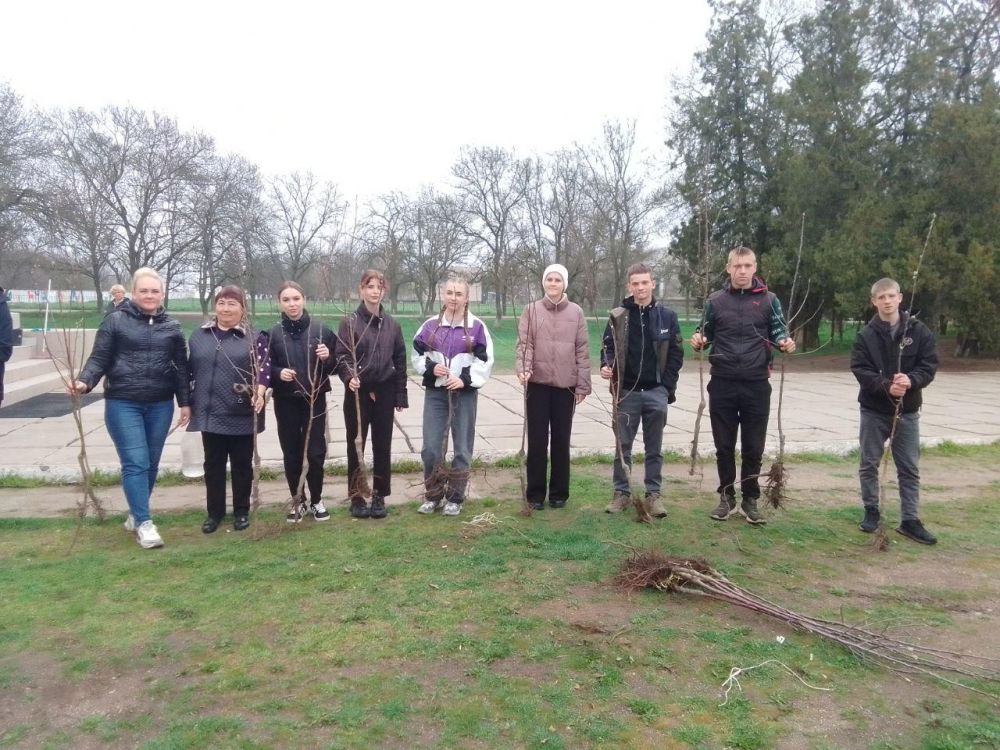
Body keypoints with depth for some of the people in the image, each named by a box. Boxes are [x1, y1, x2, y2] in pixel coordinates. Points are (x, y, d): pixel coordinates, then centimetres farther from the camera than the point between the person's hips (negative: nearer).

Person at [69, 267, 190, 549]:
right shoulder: (115, 321, 0)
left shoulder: (171, 326, 9)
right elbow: (99, 358, -3)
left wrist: (185, 402, 7)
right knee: (135, 463, -9)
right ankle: (144, 523, -4)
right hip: (123, 403, -3)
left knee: (151, 463, 10)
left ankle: (135, 515, 26)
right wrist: (84, 382, -21)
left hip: (160, 405, 4)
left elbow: (181, 367, 10)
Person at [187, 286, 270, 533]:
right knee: (213, 464, 11)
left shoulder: (255, 337, -2)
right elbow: (189, 370, 14)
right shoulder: (199, 336, 9)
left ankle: (241, 511, 22)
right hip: (210, 413, 3)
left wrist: (260, 392, -26)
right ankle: (215, 512, 23)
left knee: (242, 464, 8)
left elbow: (264, 368, -9)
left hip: (242, 415, -3)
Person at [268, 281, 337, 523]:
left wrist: (327, 358, -16)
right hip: (286, 402, 1)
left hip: (315, 400, 0)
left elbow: (334, 367, 5)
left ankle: (316, 500, 21)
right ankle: (297, 501, 22)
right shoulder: (273, 334, -1)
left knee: (316, 452, 2)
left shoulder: (321, 330, -1)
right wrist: (278, 373, -15)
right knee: (291, 453, 6)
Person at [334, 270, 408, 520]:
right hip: (358, 392, -2)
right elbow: (341, 356, -7)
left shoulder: (392, 324, 7)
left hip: (384, 393, 3)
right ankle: (357, 497, 17)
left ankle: (379, 496, 20)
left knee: (382, 446, 8)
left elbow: (400, 360, 8)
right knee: (356, 445, 6)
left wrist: (400, 395, 5)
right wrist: (349, 377, -27)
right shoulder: (350, 322, -3)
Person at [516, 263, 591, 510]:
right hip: (538, 383, 0)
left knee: (561, 439, 8)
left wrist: (582, 384, 0)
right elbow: (524, 343, -5)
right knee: (537, 439, 4)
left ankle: (559, 493, 19)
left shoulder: (575, 312, 3)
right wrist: (523, 368, -23)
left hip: (566, 385, 1)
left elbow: (582, 350, 3)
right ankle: (535, 493, 14)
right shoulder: (532, 310, 2)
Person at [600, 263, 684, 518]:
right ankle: (622, 492, 18)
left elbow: (676, 354, 3)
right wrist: (606, 366, -18)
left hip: (656, 392, 0)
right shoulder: (618, 316, 0)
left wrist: (667, 386, -5)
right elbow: (607, 347, 3)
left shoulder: (667, 316, 1)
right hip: (627, 392, 0)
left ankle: (653, 494, 18)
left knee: (654, 448, 8)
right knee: (623, 446, 7)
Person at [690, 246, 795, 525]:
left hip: (756, 384, 0)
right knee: (724, 445, 9)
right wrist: (699, 341, -11)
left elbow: (779, 331, 6)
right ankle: (726, 497, 22)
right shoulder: (715, 300, 6)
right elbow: (706, 334, 11)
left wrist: (785, 343, -16)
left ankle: (750, 500, 19)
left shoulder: (768, 300, 5)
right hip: (722, 383, 1)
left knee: (753, 447, 6)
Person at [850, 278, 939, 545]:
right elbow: (860, 370, -11)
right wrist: (886, 386, -26)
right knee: (869, 464, 8)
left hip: (907, 411, 1)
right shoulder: (865, 335, -3)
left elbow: (929, 365, -4)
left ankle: (910, 520, 14)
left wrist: (911, 381, -24)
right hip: (873, 410, 0)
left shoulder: (919, 331, -1)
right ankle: (871, 511, 24)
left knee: (909, 468, 5)